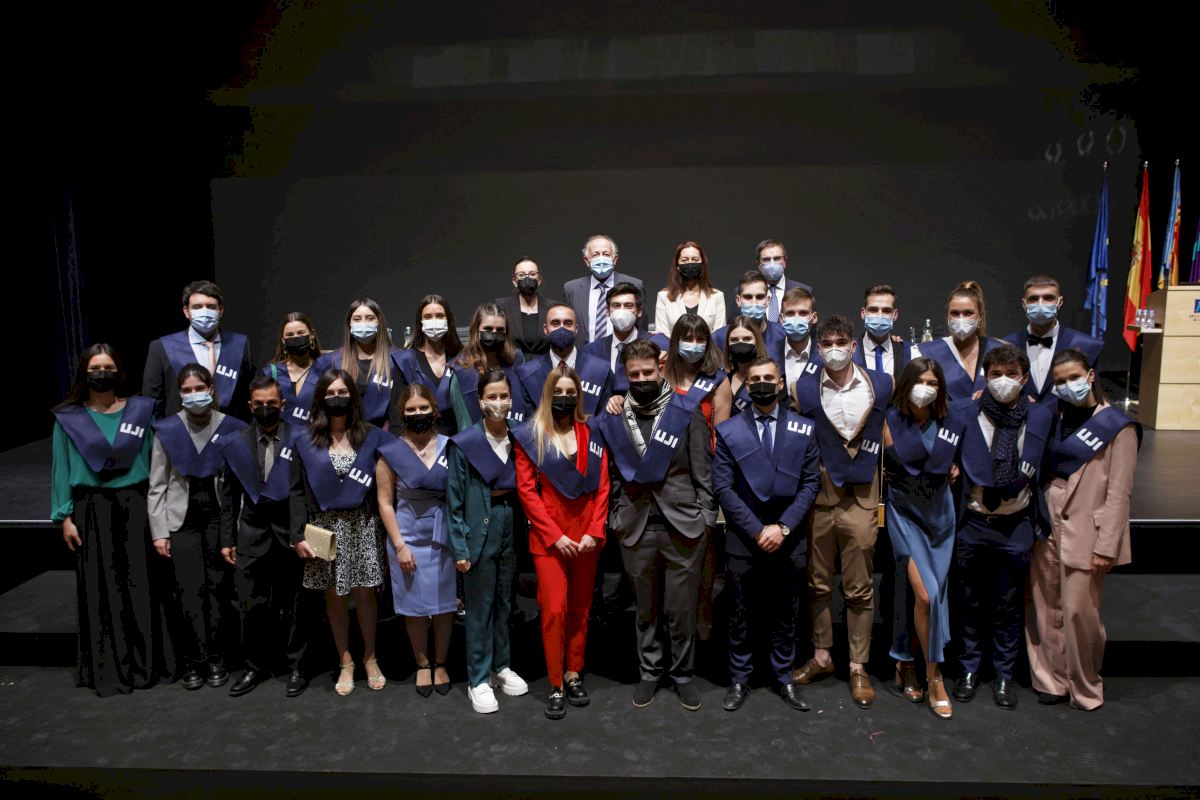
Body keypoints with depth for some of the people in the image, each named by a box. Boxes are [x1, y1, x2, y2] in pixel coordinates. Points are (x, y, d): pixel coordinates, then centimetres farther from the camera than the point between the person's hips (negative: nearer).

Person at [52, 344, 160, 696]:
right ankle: (105, 670, 11)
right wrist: (65, 517, -1)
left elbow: (154, 459, 5)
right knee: (99, 589, 2)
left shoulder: (140, 410, 4)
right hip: (91, 510, 0)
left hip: (134, 506, 0)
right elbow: (62, 470, 5)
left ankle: (142, 664, 13)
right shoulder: (68, 418, 3)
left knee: (138, 585, 2)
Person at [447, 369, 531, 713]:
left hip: (512, 526, 4)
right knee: (480, 606, 5)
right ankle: (478, 681, 18)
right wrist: (459, 546, -10)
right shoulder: (465, 443, -11)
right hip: (481, 529, -4)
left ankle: (501, 666, 33)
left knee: (505, 601, 17)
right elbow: (454, 499, -8)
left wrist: (526, 529, 2)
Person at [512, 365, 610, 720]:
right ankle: (555, 686, 7)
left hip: (586, 535, 3)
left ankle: (574, 675, 22)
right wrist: (556, 536, -11)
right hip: (548, 537, -3)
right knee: (554, 609, -6)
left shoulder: (591, 434, 7)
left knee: (580, 608, 9)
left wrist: (594, 531, -6)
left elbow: (602, 486, 5)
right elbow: (527, 490, -5)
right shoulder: (529, 435, -1)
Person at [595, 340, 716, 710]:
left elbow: (703, 471, 0)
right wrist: (615, 519, 7)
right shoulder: (612, 421, 5)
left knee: (682, 607, 7)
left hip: (683, 526, -2)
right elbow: (612, 475, 10)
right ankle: (650, 671, 30)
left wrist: (706, 519, -3)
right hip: (637, 528, 2)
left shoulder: (687, 413, -1)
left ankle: (682, 673, 26)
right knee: (646, 608, 14)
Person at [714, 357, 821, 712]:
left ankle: (784, 677, 28)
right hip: (743, 539, -1)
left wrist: (783, 527, -10)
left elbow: (811, 482, 0)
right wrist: (756, 530, -12)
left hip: (789, 539, 1)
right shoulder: (728, 430, 0)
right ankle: (739, 679, 23)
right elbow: (723, 487, -5)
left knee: (785, 614, 12)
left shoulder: (803, 428, 4)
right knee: (741, 614, 8)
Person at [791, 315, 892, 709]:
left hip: (860, 499, 0)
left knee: (859, 588, 6)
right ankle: (821, 656, 28)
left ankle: (858, 667, 20)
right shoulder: (803, 389, -2)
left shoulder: (880, 385, 0)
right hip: (817, 497, 1)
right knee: (818, 584, 12)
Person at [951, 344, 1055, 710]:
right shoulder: (964, 411, -7)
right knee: (971, 602, 12)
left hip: (1016, 527, 1)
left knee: (1009, 606, 12)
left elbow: (1046, 467, 9)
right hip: (972, 525, -1)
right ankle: (969, 669, 28)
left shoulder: (1042, 415, -1)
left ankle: (1004, 674, 28)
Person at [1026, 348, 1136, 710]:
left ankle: (1085, 690, 14)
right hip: (1047, 530, 5)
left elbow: (1118, 492, -7)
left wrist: (1107, 545, -11)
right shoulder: (1055, 420, 12)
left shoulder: (1117, 427, -3)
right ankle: (1052, 680, 19)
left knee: (1078, 611, -4)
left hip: (1082, 535, -5)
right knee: (1045, 609, 7)